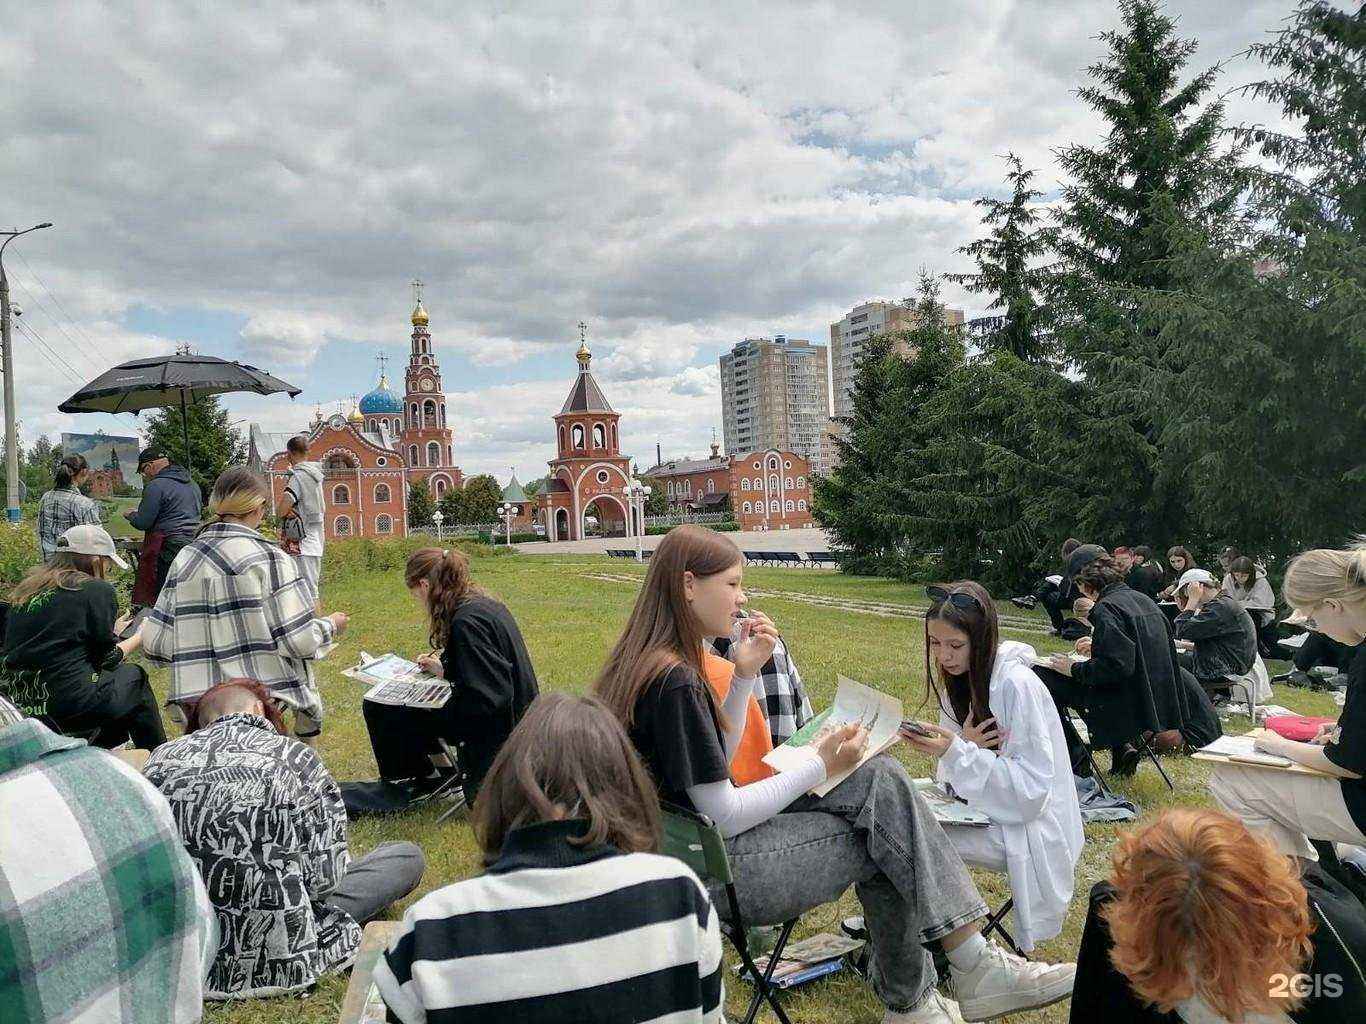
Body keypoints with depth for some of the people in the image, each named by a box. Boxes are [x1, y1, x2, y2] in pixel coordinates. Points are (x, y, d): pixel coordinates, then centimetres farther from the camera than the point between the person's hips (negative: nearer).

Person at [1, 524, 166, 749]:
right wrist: (140, 637, 16)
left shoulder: (27, 588, 12)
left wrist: (111, 633, 29)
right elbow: (107, 659, -1)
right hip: (70, 702, -7)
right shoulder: (98, 590, -7)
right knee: (134, 676, 18)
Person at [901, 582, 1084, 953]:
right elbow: (954, 781, 6)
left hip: (1027, 826, -8)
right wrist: (961, 745, -16)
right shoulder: (959, 678, 2)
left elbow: (1031, 787, -24)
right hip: (978, 804, 8)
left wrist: (958, 752, -31)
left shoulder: (1017, 685, -23)